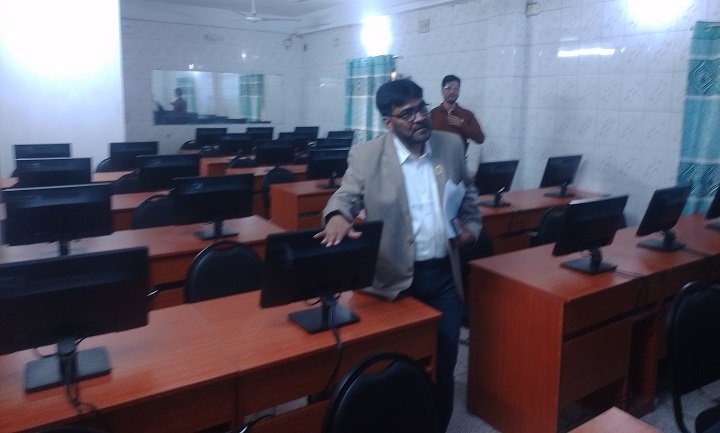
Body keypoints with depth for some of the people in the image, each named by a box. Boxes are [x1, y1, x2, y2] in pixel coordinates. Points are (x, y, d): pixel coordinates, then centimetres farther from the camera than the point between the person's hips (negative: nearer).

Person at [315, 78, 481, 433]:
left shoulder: (452, 146, 4)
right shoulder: (366, 156, -8)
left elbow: (468, 195, 16)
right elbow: (345, 196, -7)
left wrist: (471, 227, 0)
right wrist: (338, 215, -29)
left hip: (444, 275, 3)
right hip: (396, 278, -3)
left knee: (444, 366, 14)